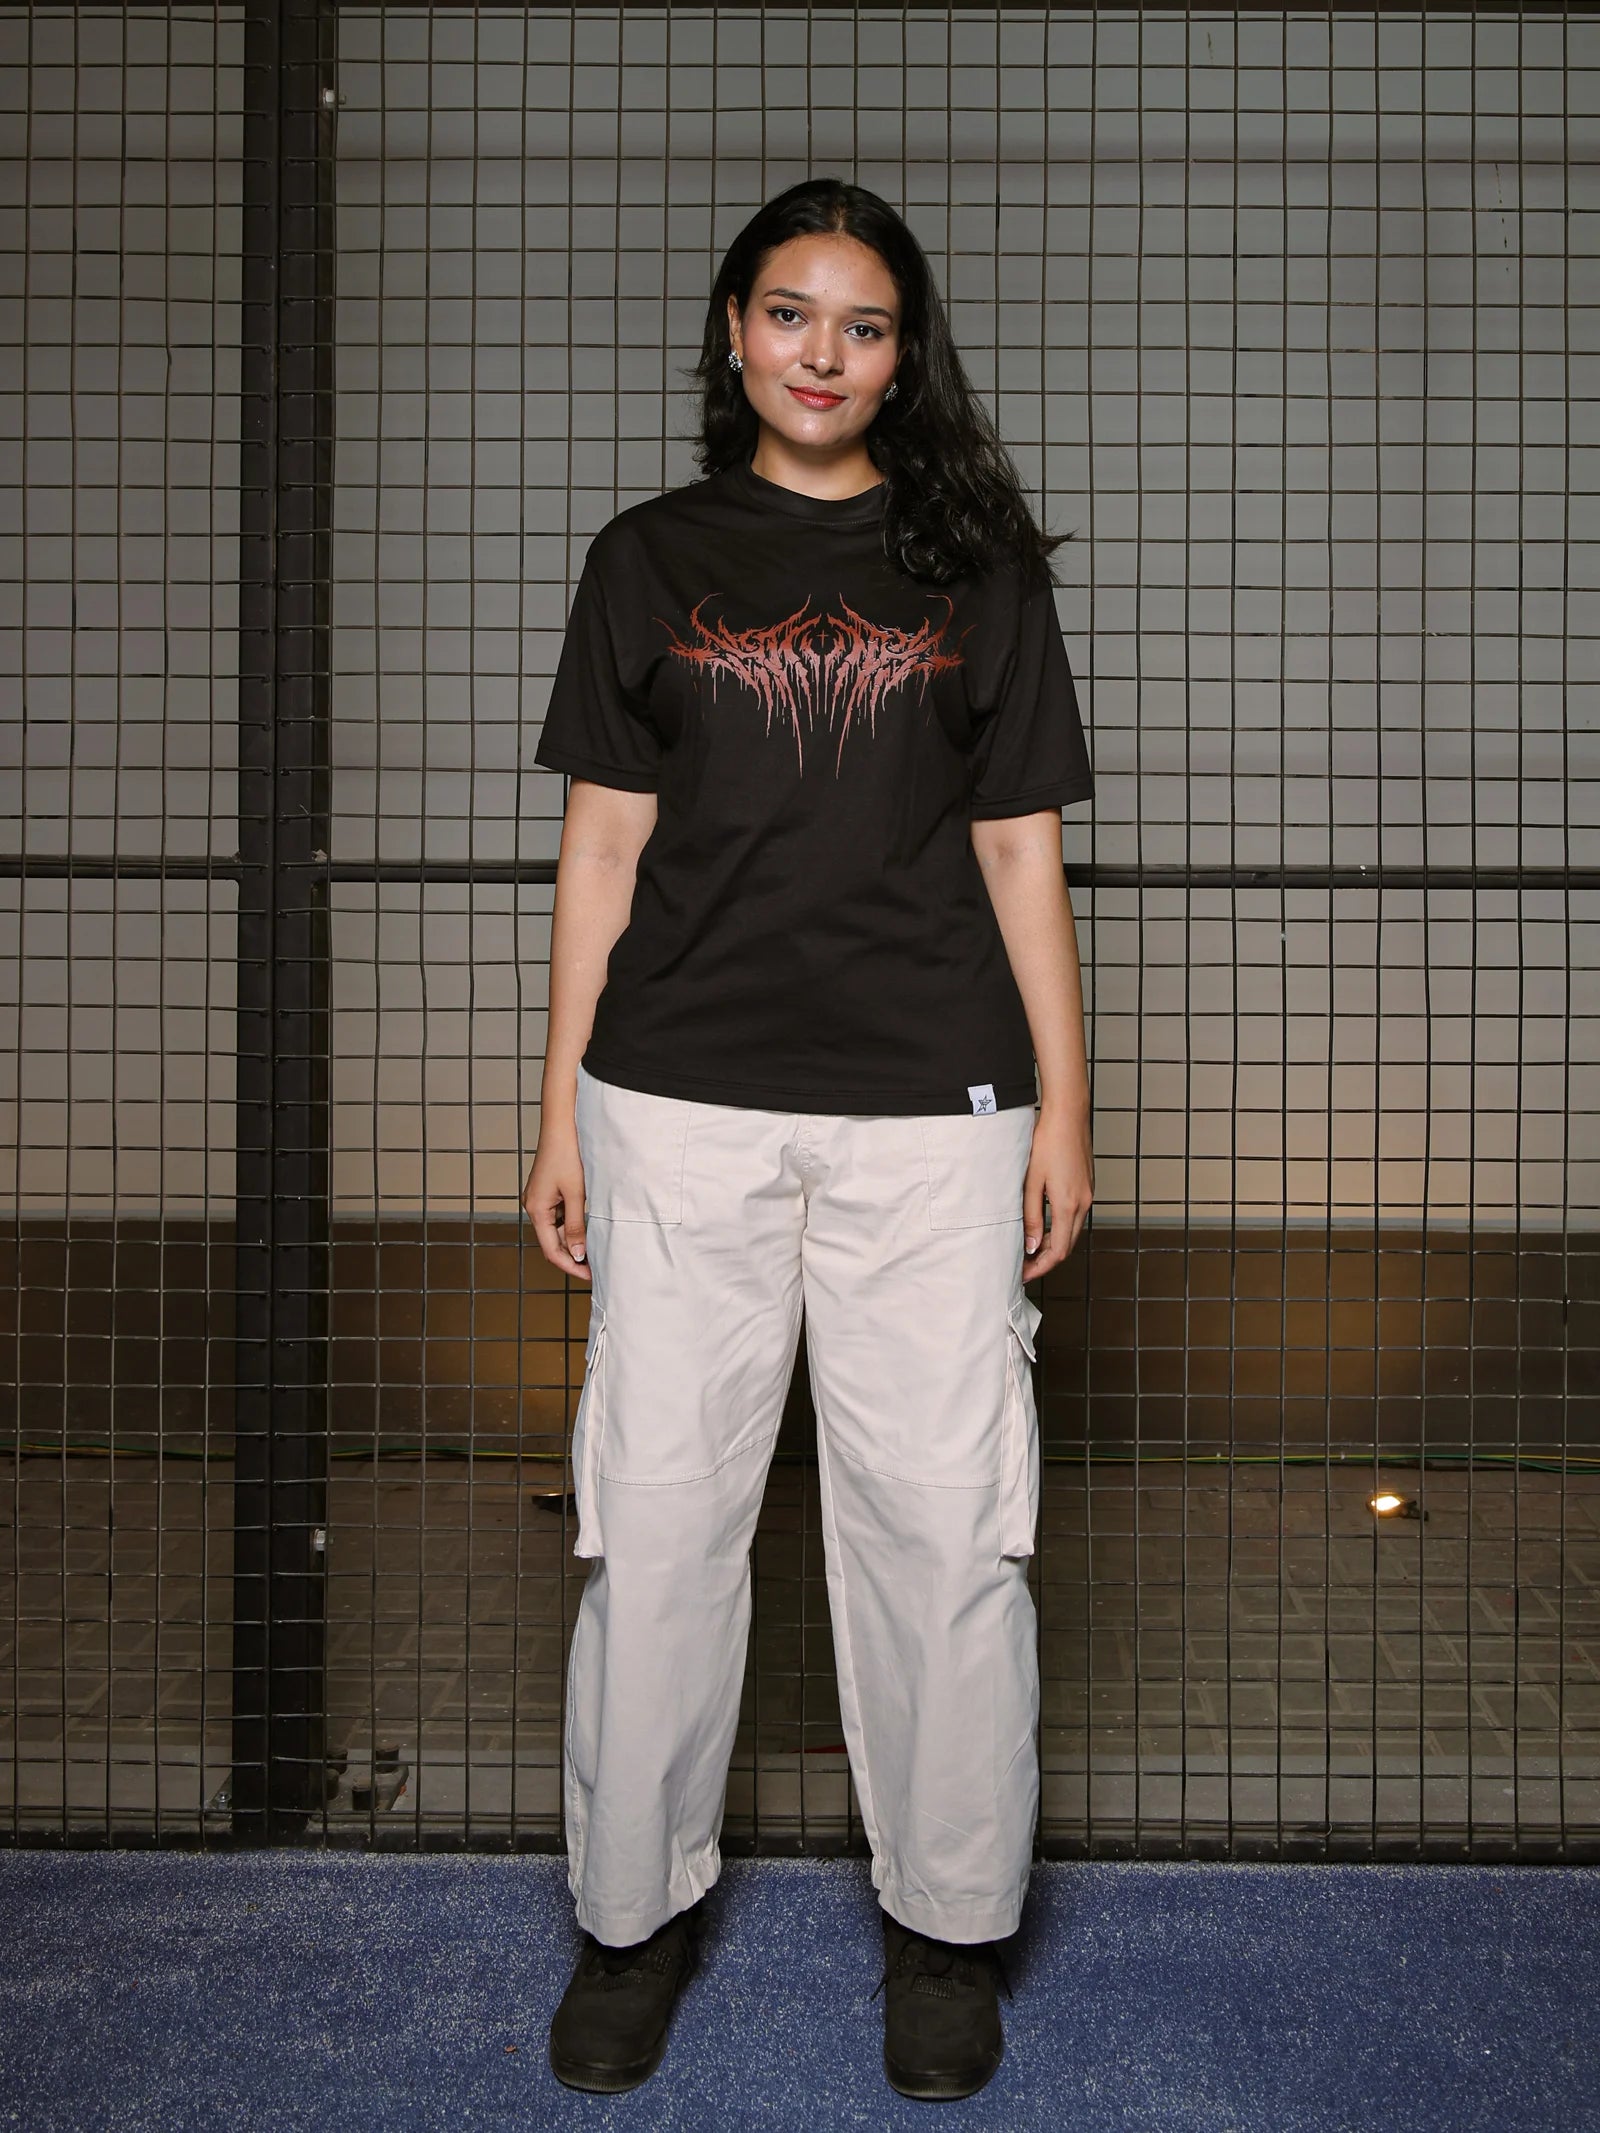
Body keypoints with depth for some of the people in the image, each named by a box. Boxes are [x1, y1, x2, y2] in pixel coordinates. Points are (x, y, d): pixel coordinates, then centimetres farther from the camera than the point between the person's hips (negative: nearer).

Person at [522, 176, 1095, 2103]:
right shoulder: (650, 560, 10)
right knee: (658, 1511, 4)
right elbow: (603, 844, 8)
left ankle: (946, 1922, 21)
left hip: (929, 1109, 0)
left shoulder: (977, 566, 10)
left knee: (940, 1515, 3)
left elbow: (1020, 849, 9)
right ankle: (637, 1907, 23)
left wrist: (1065, 1105, 3)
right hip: (682, 1102, 1)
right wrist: (559, 1110, 4)